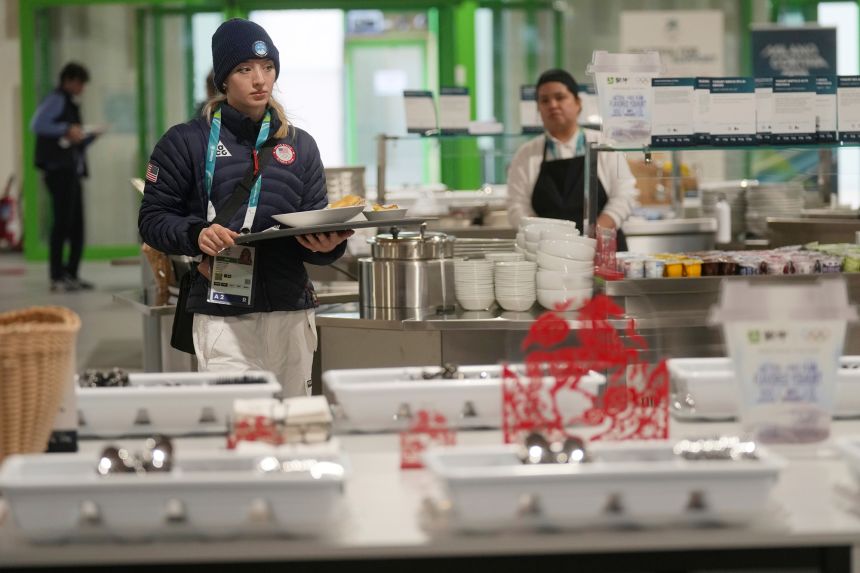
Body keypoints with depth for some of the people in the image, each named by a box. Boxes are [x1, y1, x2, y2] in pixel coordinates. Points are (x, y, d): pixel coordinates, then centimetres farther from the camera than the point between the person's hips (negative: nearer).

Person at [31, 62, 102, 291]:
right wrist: (66, 130, -20)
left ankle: (71, 274, 14)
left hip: (72, 171, 9)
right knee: (62, 223, -9)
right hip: (59, 169, -9)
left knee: (77, 225, 9)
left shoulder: (70, 105, 23)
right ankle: (57, 278, -6)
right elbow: (37, 125, -20)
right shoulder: (56, 100, -5)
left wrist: (91, 136, 8)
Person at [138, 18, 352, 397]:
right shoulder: (187, 142, 3)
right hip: (223, 318, -4)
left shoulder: (300, 146, 14)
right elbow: (152, 218, 3)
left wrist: (328, 244, -10)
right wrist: (195, 235, -16)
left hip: (290, 315, 4)